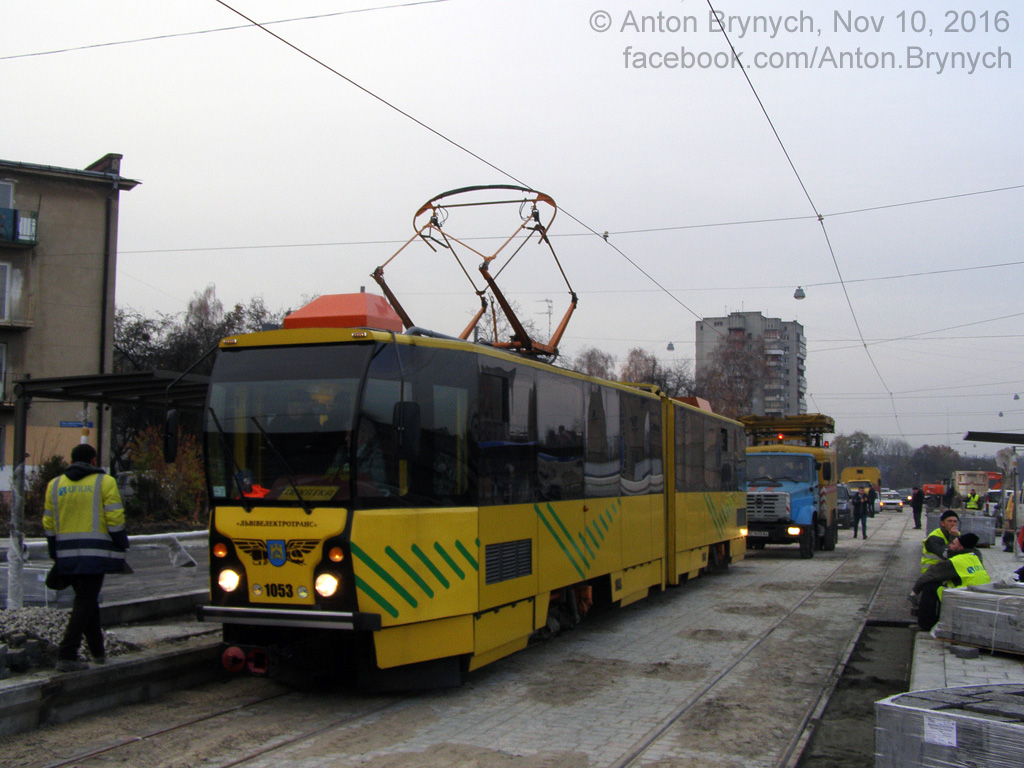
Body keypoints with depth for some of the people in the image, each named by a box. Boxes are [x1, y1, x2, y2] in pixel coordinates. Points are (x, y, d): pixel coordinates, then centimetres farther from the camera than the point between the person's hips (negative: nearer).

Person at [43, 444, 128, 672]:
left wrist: (55, 555, 17)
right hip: (95, 554, -5)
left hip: (67, 554, 5)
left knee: (86, 600, 17)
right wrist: (121, 550, 0)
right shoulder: (105, 482, -2)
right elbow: (115, 520, -8)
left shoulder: (54, 485, 11)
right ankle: (66, 656, -11)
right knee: (85, 603, -4)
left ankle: (98, 651, 25)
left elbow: (49, 524, 11)